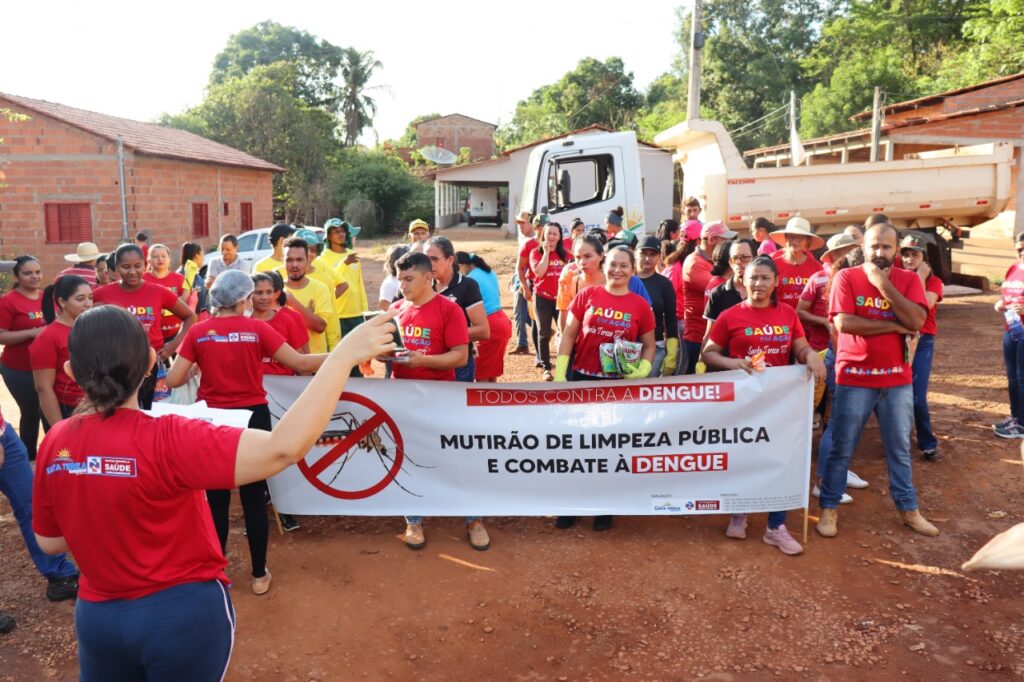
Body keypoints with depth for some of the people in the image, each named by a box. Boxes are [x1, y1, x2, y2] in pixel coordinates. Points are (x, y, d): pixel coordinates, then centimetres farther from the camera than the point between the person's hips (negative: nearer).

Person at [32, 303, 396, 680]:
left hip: (96, 615, 5)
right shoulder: (165, 440, -28)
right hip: (183, 613, -4)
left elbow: (49, 541, 4)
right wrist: (345, 354, -39)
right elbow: (284, 448, -39)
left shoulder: (56, 442, -10)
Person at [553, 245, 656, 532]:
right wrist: (559, 374, -6)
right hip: (582, 378, 0)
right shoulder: (587, 295, -2)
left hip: (619, 384, 0)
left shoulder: (640, 305, -1)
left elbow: (649, 345, 6)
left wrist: (641, 371, -13)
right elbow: (568, 335, 1)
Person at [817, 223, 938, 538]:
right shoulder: (846, 277, -5)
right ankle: (829, 508, 18)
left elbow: (916, 320, -14)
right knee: (841, 448, 6)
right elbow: (843, 323, -18)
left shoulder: (909, 279, 2)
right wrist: (894, 326, -13)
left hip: (897, 378, 3)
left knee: (900, 448, 15)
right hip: (854, 378, -3)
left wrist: (883, 284, -17)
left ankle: (908, 508, 29)